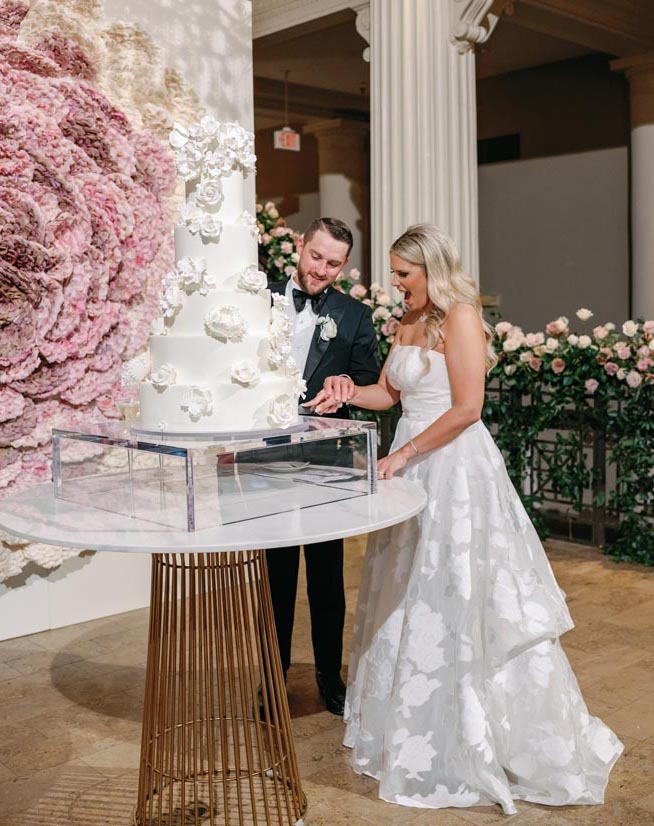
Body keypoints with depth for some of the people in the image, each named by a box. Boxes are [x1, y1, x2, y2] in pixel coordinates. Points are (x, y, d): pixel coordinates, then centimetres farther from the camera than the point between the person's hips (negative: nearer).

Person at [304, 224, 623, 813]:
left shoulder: (460, 318, -13)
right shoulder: (409, 324, 12)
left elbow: (466, 409, -19)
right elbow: (388, 394, 18)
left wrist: (402, 455, -17)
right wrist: (347, 391, 0)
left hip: (456, 466, -8)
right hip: (414, 467, 8)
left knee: (452, 595, 0)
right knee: (410, 593, 13)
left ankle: (472, 741, 17)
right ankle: (417, 727, 29)